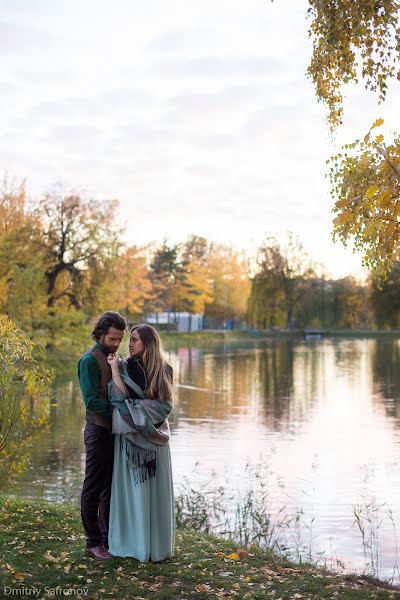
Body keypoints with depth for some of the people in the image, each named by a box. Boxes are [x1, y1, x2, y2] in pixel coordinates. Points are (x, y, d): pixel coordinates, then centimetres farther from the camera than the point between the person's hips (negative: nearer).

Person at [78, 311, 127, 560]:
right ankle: (94, 542, 9)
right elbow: (92, 401, -19)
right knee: (94, 488, 1)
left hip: (115, 431, 8)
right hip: (99, 430, -8)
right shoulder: (90, 360, -11)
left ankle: (109, 538, 22)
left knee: (112, 487, 13)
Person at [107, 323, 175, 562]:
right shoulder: (125, 366, 0)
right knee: (133, 488, 1)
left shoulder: (165, 370, 3)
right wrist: (115, 369, -15)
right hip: (131, 436, -1)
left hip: (155, 436, 1)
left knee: (157, 489, 5)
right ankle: (133, 541, 12)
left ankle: (158, 543, 15)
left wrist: (136, 407, -12)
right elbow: (121, 397, -13)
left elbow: (164, 404, -3)